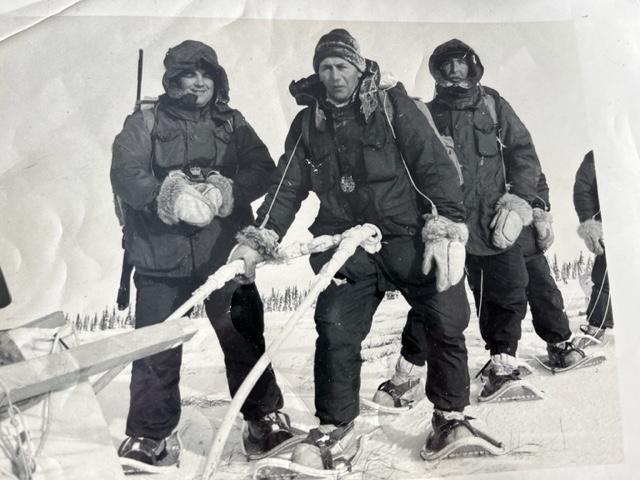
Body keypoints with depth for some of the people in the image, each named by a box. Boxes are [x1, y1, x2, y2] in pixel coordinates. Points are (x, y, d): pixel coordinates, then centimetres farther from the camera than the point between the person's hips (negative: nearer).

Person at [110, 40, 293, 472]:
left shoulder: (232, 123, 13)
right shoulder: (145, 123, 6)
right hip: (161, 258, -1)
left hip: (225, 253, 2)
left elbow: (263, 170, 0)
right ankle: (148, 436, 18)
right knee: (157, 348, 1)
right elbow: (126, 174, -7)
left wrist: (226, 191, -18)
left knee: (246, 338, 8)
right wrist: (166, 195, -25)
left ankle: (266, 419, 25)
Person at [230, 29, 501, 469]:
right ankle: (335, 432, 11)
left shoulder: (392, 105, 0)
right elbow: (287, 188, 11)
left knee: (445, 324, -3)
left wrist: (446, 227, -16)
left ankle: (450, 417, 20)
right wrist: (258, 240, 1)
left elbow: (433, 164, -5)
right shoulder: (307, 123, 11)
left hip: (409, 238, -2)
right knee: (335, 332, -7)